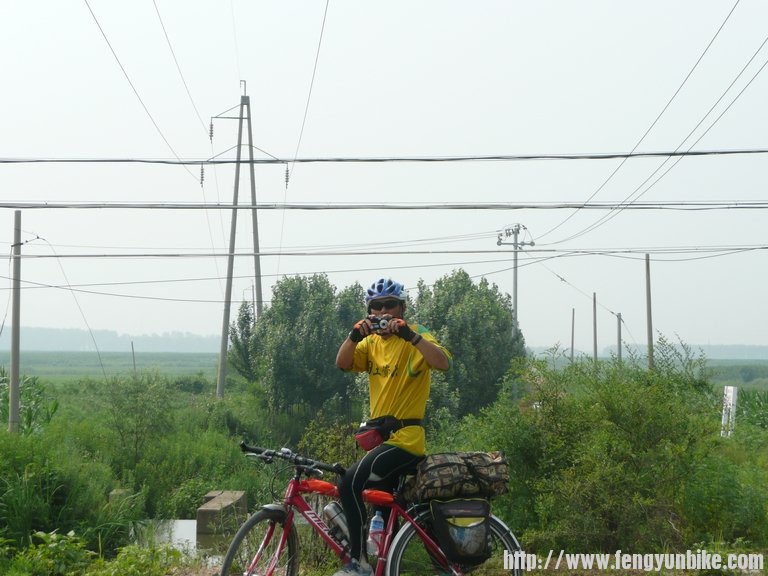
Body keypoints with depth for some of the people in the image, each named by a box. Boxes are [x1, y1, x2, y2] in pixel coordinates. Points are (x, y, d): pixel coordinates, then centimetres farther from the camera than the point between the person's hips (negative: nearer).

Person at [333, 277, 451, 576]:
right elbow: (343, 363, -6)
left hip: (406, 437, -8)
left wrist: (410, 335, -35)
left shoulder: (417, 339, -6)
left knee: (349, 483, -23)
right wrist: (355, 335, -24)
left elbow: (443, 362, -26)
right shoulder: (371, 343, 12)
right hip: (380, 437, 8)